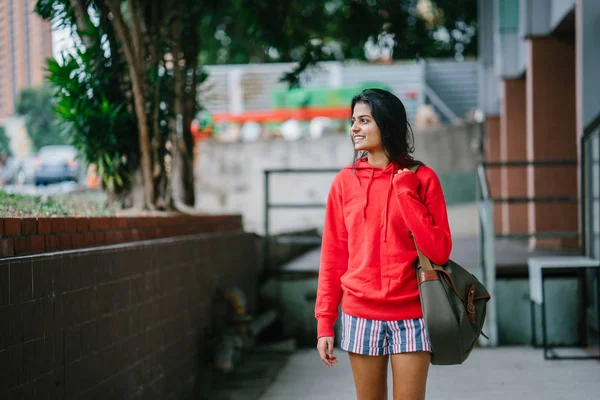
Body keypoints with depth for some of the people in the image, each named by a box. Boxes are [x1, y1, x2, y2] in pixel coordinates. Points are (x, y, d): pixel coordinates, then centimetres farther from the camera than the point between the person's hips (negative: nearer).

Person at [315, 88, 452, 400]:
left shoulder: (422, 178, -2)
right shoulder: (345, 181, 2)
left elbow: (439, 252, -9)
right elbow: (333, 257, 4)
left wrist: (405, 192, -12)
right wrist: (324, 322, 2)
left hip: (410, 316, -2)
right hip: (361, 316, 2)